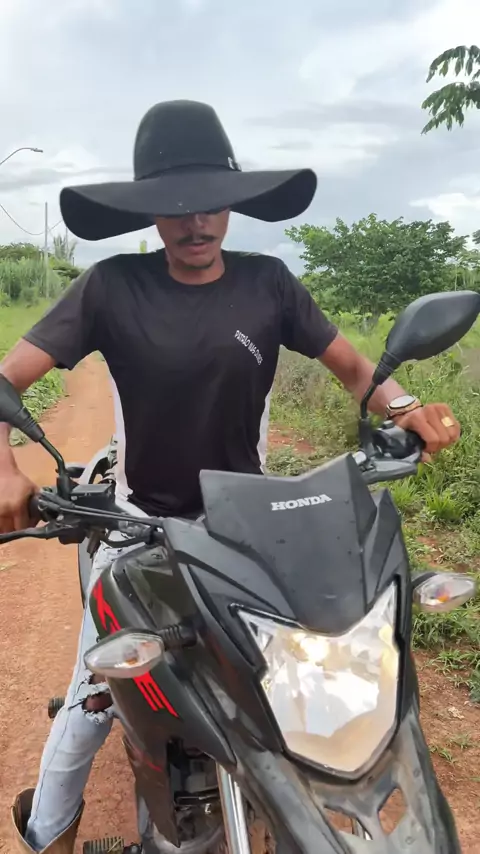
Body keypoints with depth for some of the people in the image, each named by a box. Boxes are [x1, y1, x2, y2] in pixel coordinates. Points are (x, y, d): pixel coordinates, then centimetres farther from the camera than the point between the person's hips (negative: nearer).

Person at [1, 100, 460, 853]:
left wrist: (404, 408, -21)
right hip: (142, 523, -1)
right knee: (95, 697, 5)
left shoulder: (267, 283, -5)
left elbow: (353, 367, 0)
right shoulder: (112, 287, -11)